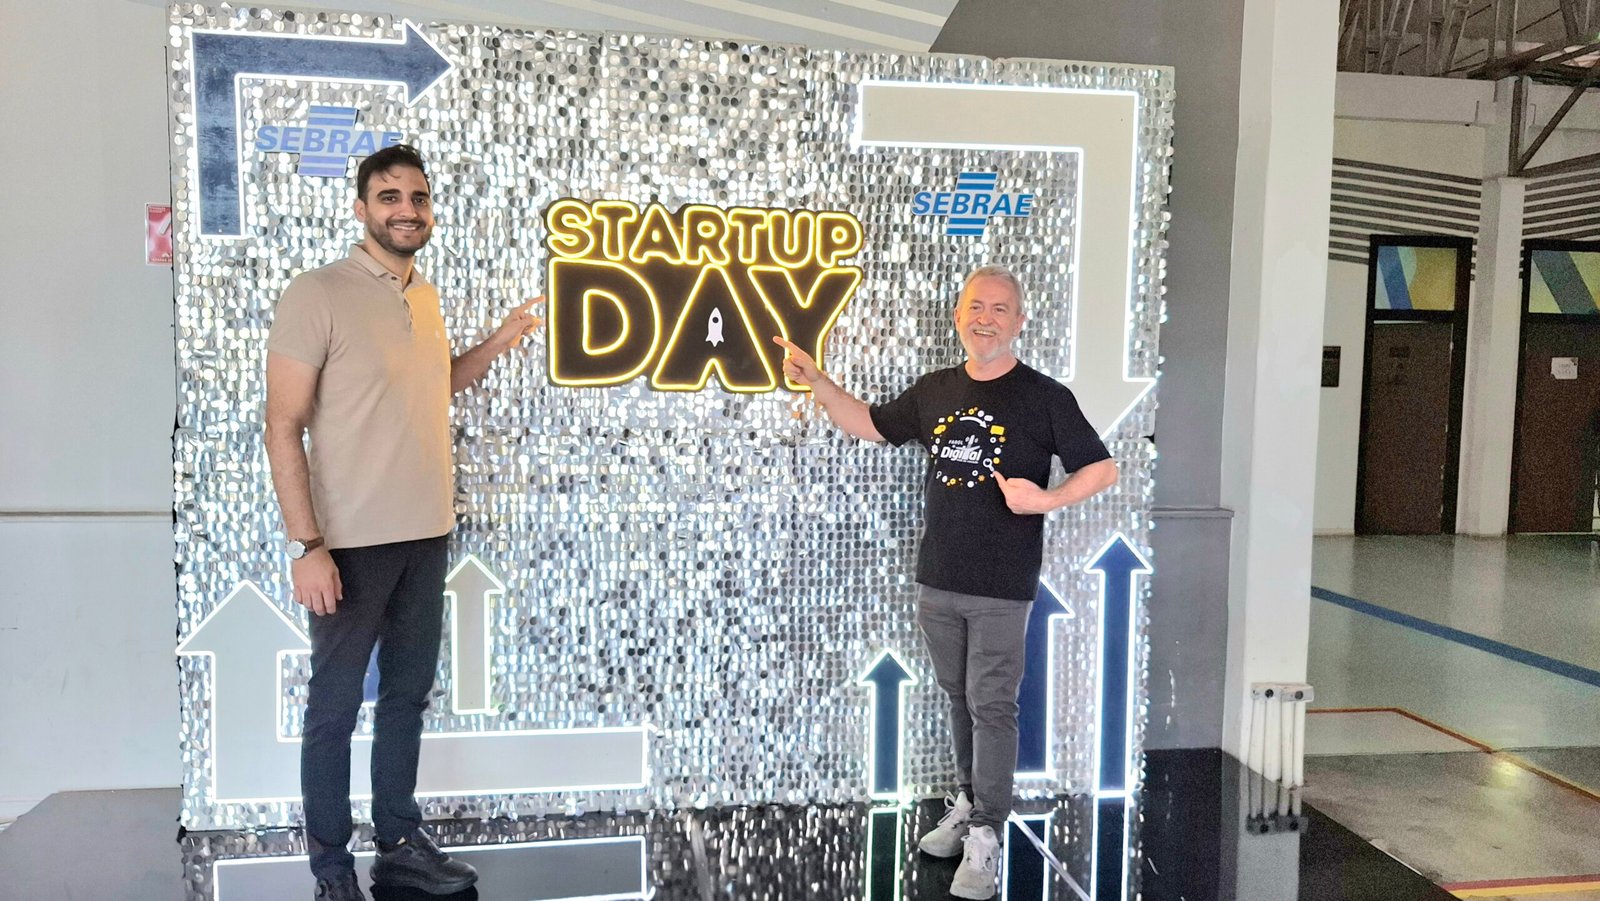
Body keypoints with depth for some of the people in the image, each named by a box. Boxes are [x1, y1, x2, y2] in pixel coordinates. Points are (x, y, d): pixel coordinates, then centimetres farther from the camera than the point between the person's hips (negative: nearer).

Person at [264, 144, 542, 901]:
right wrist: (306, 544, -20)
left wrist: (500, 342, 12)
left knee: (408, 692, 15)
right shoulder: (316, 295, -12)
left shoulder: (426, 298, 9)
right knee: (335, 704, 6)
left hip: (427, 533, 7)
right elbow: (284, 426, -15)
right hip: (353, 542, -7)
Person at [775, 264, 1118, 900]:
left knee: (992, 706, 0)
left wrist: (1047, 500, -21)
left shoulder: (1044, 396, -5)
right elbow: (870, 425, 19)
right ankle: (969, 804, 33)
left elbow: (1102, 469, -4)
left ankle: (985, 838, 10)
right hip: (937, 581, 5)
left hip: (1002, 588, -5)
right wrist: (817, 382, 6)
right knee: (959, 698, 17)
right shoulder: (934, 391, 8)